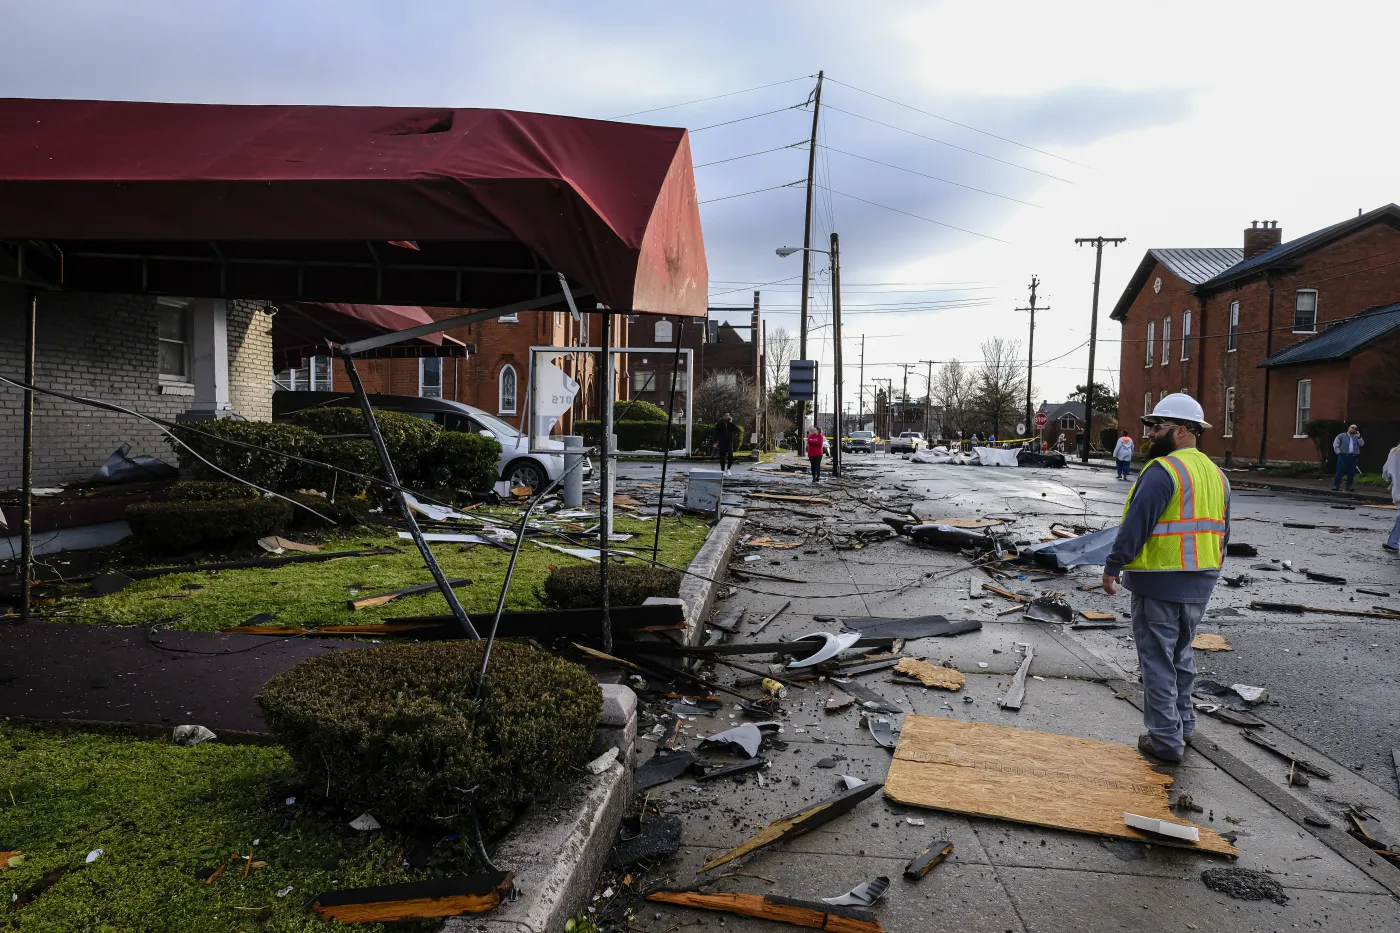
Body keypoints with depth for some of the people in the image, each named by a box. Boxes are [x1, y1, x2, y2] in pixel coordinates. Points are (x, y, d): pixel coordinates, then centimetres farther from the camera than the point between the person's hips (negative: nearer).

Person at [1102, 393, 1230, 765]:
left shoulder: (1162, 470, -17)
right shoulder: (1216, 474, 12)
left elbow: (1136, 525, -21)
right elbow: (1222, 532, 17)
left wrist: (1113, 567, -13)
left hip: (1160, 583, -9)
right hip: (1200, 584, 9)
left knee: (1158, 660, 1)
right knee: (1181, 653, 24)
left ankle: (1165, 740, 7)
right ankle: (1183, 722, 35)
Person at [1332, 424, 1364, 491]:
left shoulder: (1356, 437, 17)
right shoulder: (1341, 436, 8)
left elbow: (1362, 444, 3)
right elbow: (1335, 444, 2)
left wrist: (1359, 437, -9)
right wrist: (1338, 452, -7)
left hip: (1353, 457, 3)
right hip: (1343, 456, -3)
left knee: (1351, 472, 2)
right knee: (1340, 471, -8)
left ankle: (1349, 486, 9)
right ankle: (1336, 485, -6)